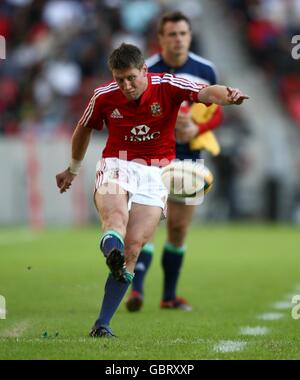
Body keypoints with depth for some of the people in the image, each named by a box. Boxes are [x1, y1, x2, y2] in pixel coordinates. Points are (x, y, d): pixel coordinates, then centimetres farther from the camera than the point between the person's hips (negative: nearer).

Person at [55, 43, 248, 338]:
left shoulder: (167, 87, -9)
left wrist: (227, 95, -50)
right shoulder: (103, 97, -2)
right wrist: (73, 169, 30)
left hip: (156, 172, -1)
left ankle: (102, 324, -5)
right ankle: (112, 250, -69)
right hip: (116, 165, 1)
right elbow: (84, 129, 17)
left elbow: (205, 92, -26)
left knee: (133, 247, -11)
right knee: (115, 217, -34)